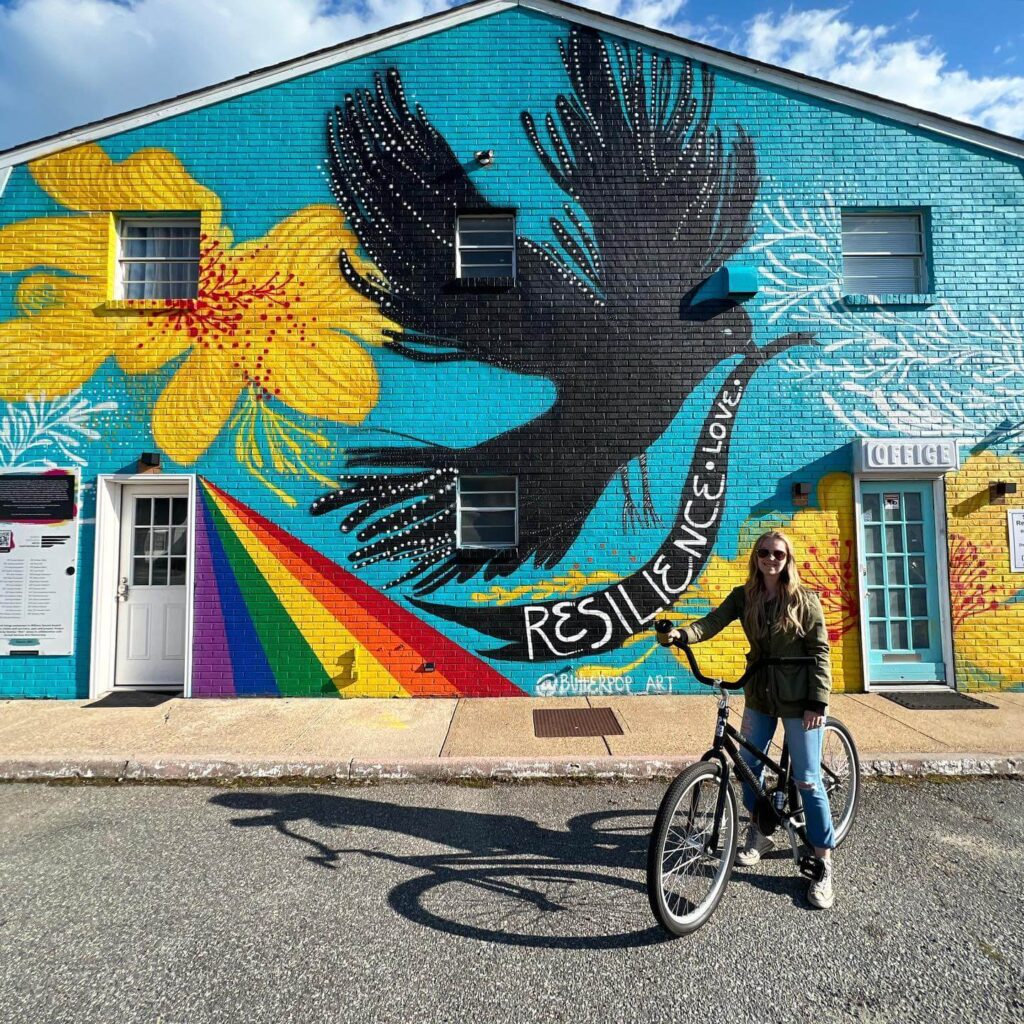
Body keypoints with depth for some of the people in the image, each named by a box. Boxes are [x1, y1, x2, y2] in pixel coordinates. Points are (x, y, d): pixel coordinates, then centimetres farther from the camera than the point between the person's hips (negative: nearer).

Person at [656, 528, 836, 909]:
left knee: (807, 781, 0)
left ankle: (824, 866, 15)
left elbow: (820, 651, -9)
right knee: (749, 766, 15)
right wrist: (679, 634, -34)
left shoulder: (804, 599, -10)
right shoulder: (743, 596, -2)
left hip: (799, 700, -4)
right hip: (759, 696, 4)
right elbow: (712, 622, -15)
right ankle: (757, 833, 39)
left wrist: (818, 702, -15)